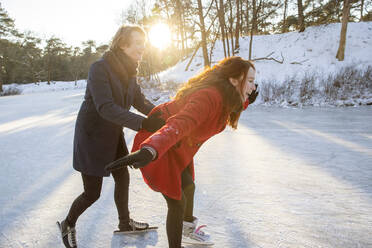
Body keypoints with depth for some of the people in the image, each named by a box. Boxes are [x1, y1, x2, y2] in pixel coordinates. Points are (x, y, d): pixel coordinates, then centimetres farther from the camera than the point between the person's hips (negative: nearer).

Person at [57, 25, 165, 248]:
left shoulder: (129, 72, 0)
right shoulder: (99, 68, -25)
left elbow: (141, 102, 3)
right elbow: (105, 108, -36)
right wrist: (143, 123, -44)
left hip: (113, 135, 8)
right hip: (92, 136, -7)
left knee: (123, 178, 16)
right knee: (92, 194, 2)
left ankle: (125, 223, 39)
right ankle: (68, 225, 32)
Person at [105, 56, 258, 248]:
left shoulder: (223, 95, -6)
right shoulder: (209, 97, -35)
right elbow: (178, 124, -52)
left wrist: (244, 102, 7)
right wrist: (150, 150, -67)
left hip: (179, 146, 10)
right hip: (157, 146, -10)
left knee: (188, 186, 27)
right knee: (178, 202, -4)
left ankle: (187, 229, 55)